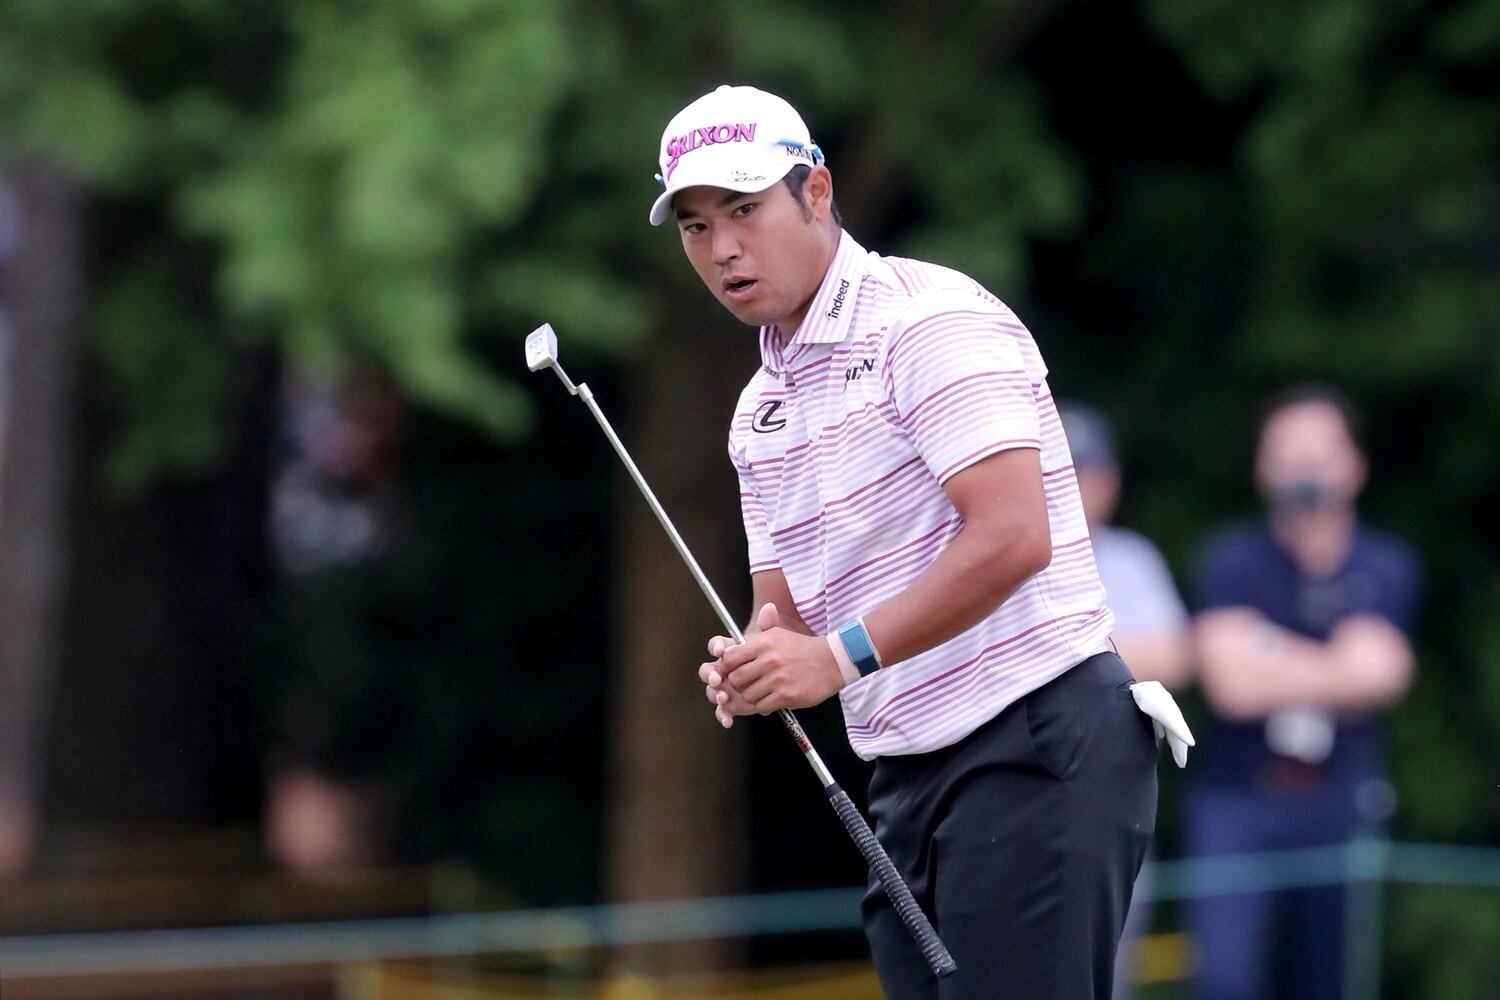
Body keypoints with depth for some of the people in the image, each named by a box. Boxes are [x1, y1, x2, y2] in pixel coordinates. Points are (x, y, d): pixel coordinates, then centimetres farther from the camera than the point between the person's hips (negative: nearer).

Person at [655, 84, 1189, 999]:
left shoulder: (929, 320, -11)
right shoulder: (762, 410, 18)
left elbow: (1013, 538, -21)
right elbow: (787, 608, 20)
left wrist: (843, 655, -21)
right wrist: (747, 664, -4)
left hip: (1034, 744, -9)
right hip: (909, 774, 9)